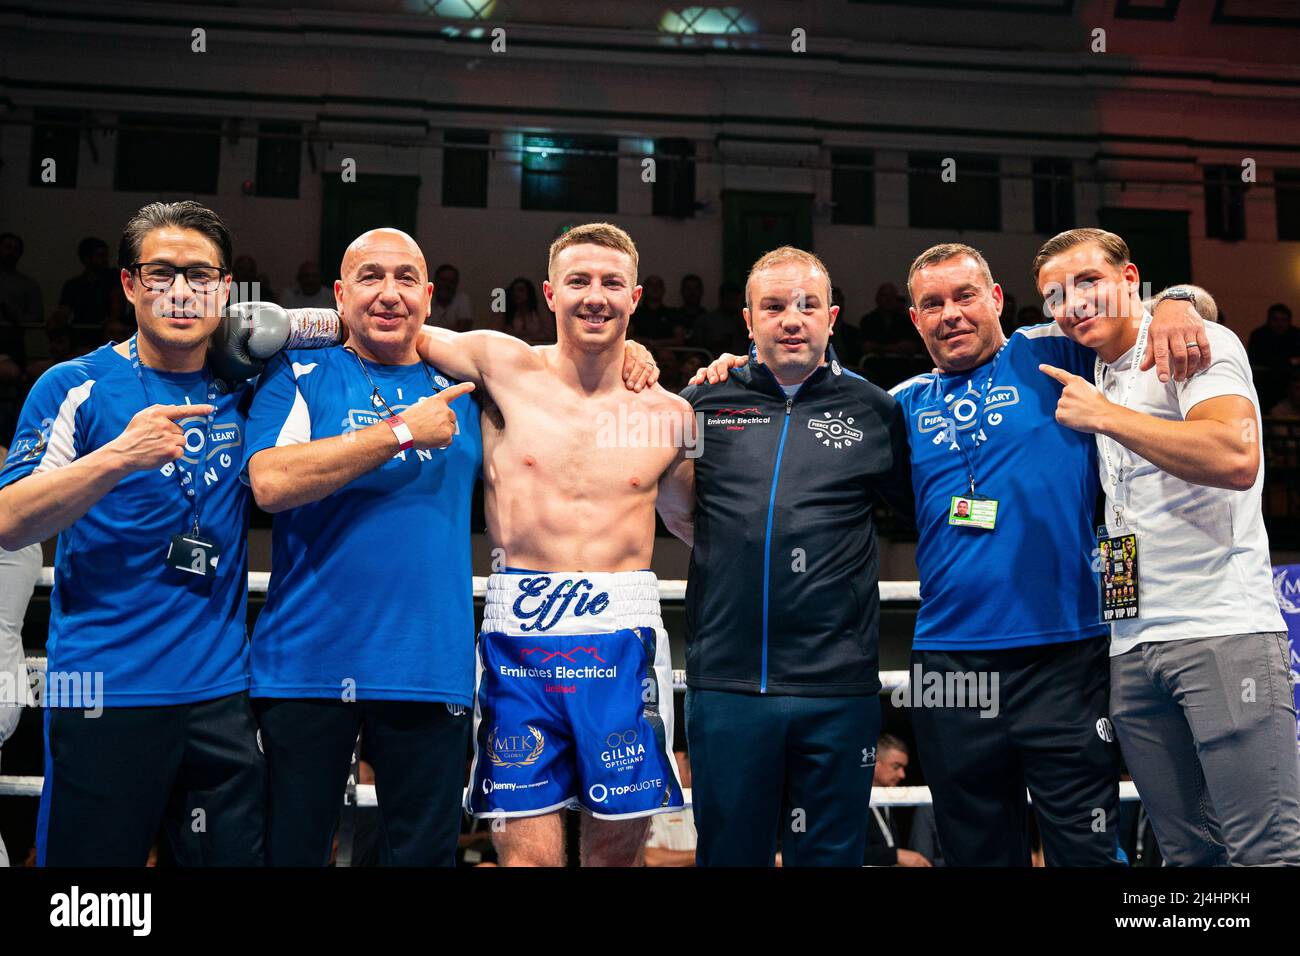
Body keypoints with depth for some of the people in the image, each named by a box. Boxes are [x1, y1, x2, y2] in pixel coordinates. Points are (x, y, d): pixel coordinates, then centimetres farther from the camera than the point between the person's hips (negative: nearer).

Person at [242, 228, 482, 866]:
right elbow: (270, 481, -13)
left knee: (427, 851, 9)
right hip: (308, 664, -2)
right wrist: (403, 431, -12)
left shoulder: (460, 392, 12)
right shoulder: (299, 376, 4)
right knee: (292, 851, 9)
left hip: (431, 666, 2)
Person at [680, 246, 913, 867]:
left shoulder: (874, 411, 5)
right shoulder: (702, 405, 6)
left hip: (839, 691, 0)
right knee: (728, 852, 13)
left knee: (831, 853, 12)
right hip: (724, 683, 1)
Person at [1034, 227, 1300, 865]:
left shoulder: (1198, 344, -3)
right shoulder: (1096, 375, 18)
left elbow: (1236, 458, -21)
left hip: (1224, 635, -7)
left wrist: (1104, 416, -13)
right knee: (1188, 851, 8)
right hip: (1131, 648, 7)